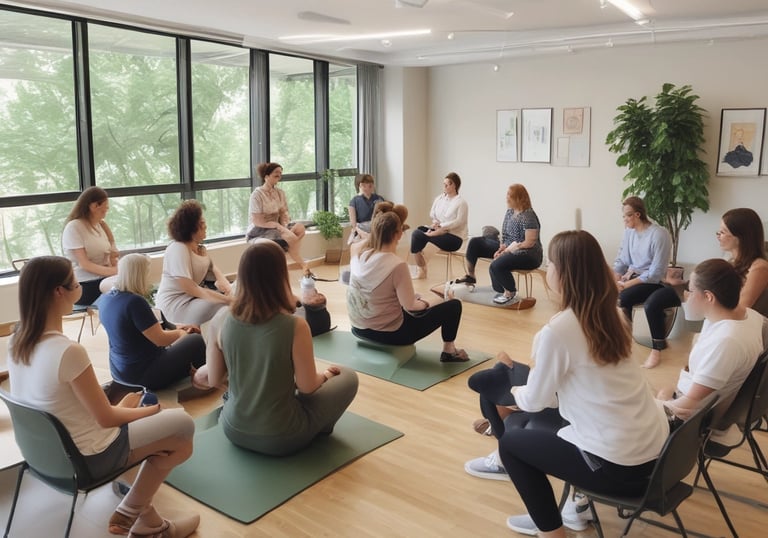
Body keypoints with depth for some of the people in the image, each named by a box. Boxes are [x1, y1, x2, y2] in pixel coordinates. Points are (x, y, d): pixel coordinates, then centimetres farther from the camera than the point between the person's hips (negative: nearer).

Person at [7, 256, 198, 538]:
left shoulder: (17, 343, -5)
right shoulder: (69, 351, -32)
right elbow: (106, 418, -20)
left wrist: (118, 408, 7)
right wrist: (147, 412, -1)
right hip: (86, 458, -8)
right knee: (182, 424, 5)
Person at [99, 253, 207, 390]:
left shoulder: (106, 299, 1)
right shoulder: (134, 302, -27)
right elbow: (160, 339, -20)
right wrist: (180, 333, 1)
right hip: (143, 374, -9)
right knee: (197, 341, 4)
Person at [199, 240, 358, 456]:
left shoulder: (220, 320, -14)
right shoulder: (295, 327, -25)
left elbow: (213, 379, -3)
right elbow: (307, 387, -13)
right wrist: (324, 375, 10)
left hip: (234, 430, 5)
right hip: (280, 438, -4)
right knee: (348, 377, 15)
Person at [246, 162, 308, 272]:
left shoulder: (280, 193, 5)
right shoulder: (257, 194, -14)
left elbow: (284, 214, 2)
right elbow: (257, 222, -18)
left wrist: (284, 227, -18)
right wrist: (278, 226, -23)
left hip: (275, 227, 6)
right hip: (259, 231, -6)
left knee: (300, 228, -20)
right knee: (290, 238, -27)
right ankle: (303, 266, -8)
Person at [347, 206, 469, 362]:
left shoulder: (357, 252, -8)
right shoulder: (397, 265, -27)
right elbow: (410, 307, -22)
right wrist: (425, 304, -1)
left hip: (359, 328, 7)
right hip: (390, 333, -7)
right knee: (454, 305, 6)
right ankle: (449, 351, 24)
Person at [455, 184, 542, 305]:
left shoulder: (528, 217, -21)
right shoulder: (510, 211, 5)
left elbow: (530, 243, -24)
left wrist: (507, 250, -20)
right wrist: (502, 248, -7)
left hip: (528, 255, -9)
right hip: (509, 249, 9)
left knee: (497, 265, -36)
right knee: (475, 243, 5)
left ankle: (510, 294, -11)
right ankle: (470, 276, 18)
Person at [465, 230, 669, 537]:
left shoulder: (558, 329, -19)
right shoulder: (611, 315, 4)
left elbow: (535, 402, -5)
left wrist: (516, 391, 14)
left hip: (618, 464, -8)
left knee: (511, 443, 12)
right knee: (544, 426, 28)